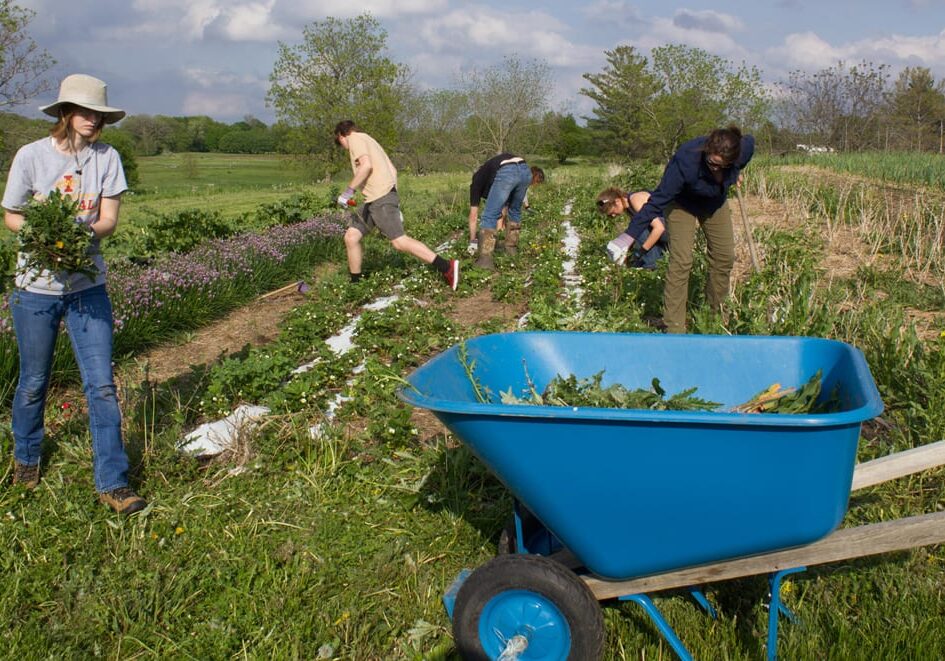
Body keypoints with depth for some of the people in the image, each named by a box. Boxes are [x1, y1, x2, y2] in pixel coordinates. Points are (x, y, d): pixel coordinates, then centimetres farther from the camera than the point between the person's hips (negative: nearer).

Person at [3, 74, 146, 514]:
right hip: (36, 286, -1)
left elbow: (109, 218, -4)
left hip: (88, 285, 1)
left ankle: (112, 482, 5)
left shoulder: (107, 158, -2)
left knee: (101, 384, -2)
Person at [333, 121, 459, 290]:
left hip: (380, 198, -10)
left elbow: (366, 165, -18)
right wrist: (393, 199, 21)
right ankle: (355, 283, 14)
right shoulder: (369, 141, 27)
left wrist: (348, 192, -14)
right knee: (351, 236, 9)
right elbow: (392, 170, 22)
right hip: (374, 200, 10)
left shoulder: (354, 138, 0)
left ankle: (447, 267, -16)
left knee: (399, 241, -15)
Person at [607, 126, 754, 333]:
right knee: (681, 262, -16)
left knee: (725, 257, 6)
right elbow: (658, 200, -37)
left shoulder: (744, 148, -29)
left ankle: (716, 313, 26)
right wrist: (631, 234, -40)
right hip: (682, 204, -5)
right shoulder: (685, 160, -41)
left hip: (716, 202, 5)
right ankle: (674, 327, -13)